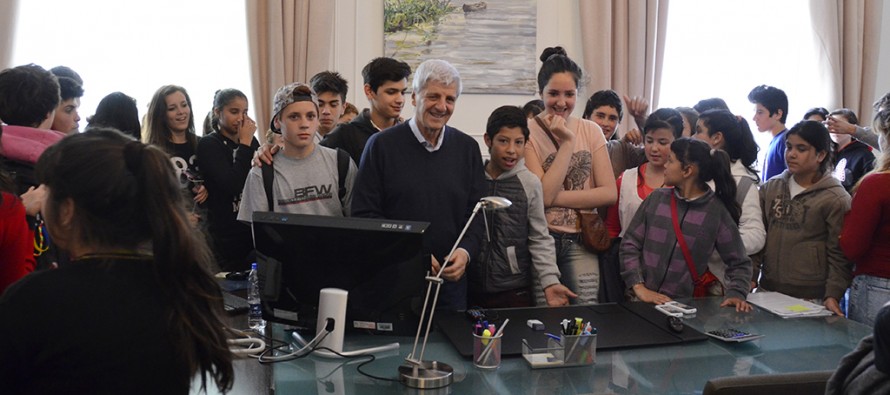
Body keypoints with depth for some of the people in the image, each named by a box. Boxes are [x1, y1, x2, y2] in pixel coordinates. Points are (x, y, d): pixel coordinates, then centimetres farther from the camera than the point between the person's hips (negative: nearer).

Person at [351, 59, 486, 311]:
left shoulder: (467, 148, 8)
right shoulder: (382, 145, -3)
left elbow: (477, 212, 9)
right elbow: (364, 213, -6)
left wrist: (466, 251, -10)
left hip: (451, 279, 3)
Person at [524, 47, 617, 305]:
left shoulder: (590, 131, 7)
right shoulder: (527, 132, -5)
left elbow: (609, 194, -2)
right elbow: (542, 195, -14)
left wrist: (555, 197, -10)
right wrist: (567, 142, -13)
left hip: (581, 241, 3)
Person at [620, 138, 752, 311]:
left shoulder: (716, 211, 0)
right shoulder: (657, 198, 5)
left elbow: (739, 263, 6)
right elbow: (630, 244, 5)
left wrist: (735, 294, -10)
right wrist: (639, 287, -5)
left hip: (684, 305, -2)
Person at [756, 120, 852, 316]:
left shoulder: (836, 199, -5)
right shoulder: (770, 188, 8)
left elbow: (839, 255, -6)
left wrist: (832, 295, -14)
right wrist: (750, 276, 2)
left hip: (811, 299, -4)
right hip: (767, 291, 4)